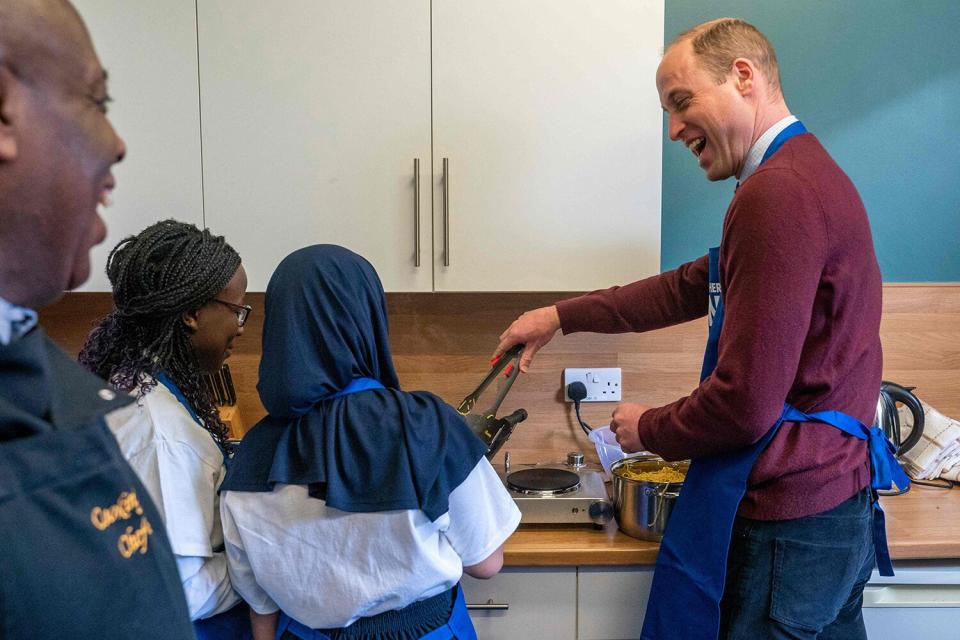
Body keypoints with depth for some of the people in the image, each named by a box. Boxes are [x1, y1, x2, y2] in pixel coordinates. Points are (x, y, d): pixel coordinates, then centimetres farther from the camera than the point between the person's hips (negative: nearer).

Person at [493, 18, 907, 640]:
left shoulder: (778, 193, -23)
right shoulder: (809, 171, 12)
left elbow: (745, 404, -25)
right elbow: (692, 286, 17)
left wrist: (648, 429, -5)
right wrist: (563, 316, 17)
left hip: (789, 528, -10)